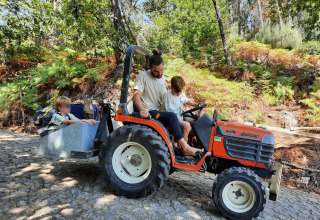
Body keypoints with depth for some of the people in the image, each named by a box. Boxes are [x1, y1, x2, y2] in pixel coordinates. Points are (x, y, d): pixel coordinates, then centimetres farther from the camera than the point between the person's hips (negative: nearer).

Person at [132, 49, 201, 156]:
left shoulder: (162, 77, 14)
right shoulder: (143, 76, -8)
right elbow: (136, 97, -17)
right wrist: (142, 110, -36)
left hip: (159, 111, 8)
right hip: (149, 113, -8)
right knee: (171, 116, -31)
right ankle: (185, 148, -27)